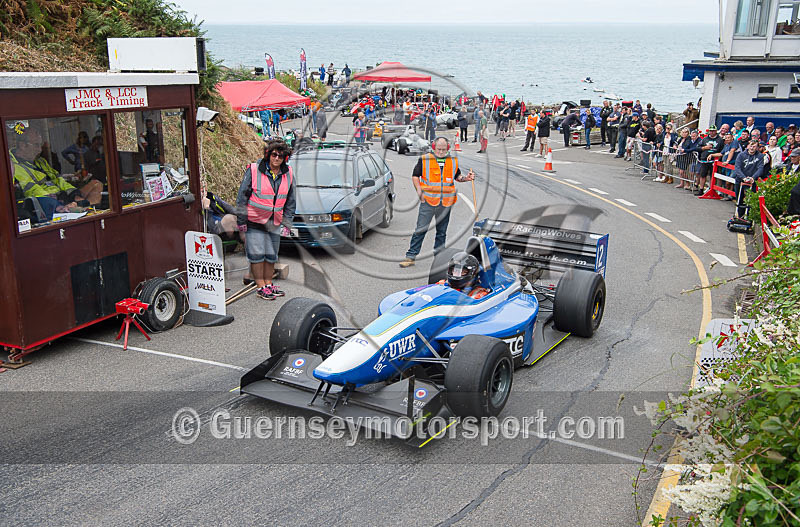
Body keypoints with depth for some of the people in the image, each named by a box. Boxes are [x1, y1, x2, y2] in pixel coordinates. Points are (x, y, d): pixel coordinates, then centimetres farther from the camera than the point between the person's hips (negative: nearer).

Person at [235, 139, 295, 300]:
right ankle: (261, 287, 6)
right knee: (257, 255, -3)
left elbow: (290, 202, 12)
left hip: (274, 223, 4)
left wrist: (286, 223, 9)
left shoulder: (288, 175, 3)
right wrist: (242, 220, -6)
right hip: (254, 222, -4)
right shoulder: (253, 171, -11)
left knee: (271, 256, 12)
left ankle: (269, 284, 24)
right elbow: (242, 197, -5)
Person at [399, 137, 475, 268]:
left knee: (442, 232, 10)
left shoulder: (453, 161, 9)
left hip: (446, 203, 3)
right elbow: (415, 175, 7)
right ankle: (410, 256, -1)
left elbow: (457, 176, 23)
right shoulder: (424, 160, 0)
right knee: (420, 230, -6)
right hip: (428, 201, -3)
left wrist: (466, 178, 3)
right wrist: (419, 191, -4)